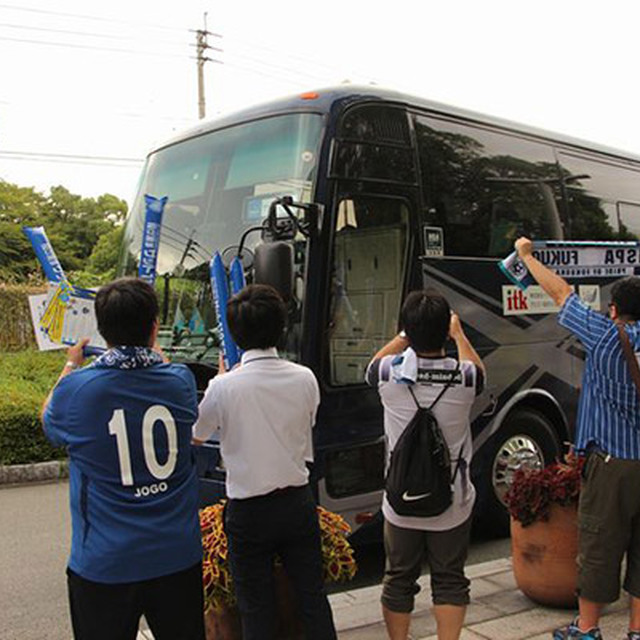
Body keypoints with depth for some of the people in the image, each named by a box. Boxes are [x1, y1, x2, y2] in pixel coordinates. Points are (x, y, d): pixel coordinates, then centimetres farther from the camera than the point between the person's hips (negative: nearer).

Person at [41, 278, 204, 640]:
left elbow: (49, 422, 8)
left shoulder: (77, 389, -16)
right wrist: (150, 353, 30)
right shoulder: (180, 381, -9)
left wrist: (70, 366, 24)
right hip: (177, 556, 2)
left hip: (104, 564, -2)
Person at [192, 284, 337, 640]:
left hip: (249, 510, -3)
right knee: (313, 597, 15)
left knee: (257, 610, 10)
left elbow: (197, 437, 1)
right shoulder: (305, 379, -8)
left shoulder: (223, 387, -16)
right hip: (298, 501, 3)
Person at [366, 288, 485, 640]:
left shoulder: (390, 372, -16)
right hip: (451, 504, 0)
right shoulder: (463, 375, -16)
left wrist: (407, 334, 19)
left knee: (399, 579, 16)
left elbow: (373, 366, 11)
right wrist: (459, 333, 24)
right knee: (449, 579, 15)